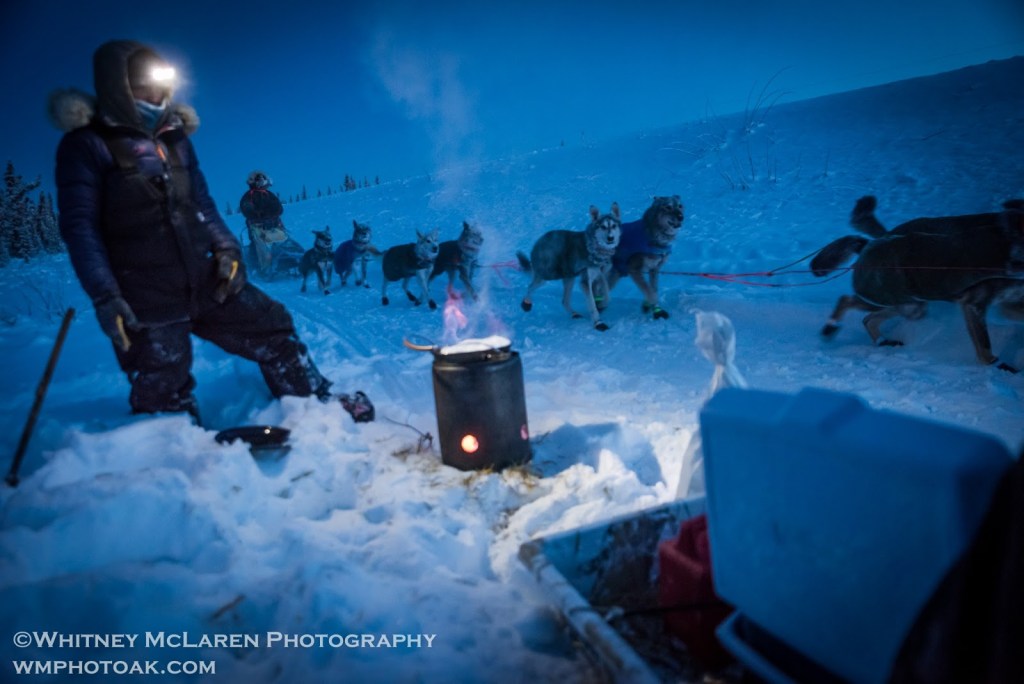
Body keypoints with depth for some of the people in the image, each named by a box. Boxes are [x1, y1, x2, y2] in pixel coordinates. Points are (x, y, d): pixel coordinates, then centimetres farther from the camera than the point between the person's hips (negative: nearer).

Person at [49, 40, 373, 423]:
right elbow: (80, 225, -11)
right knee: (165, 400, 4)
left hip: (205, 281, 6)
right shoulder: (87, 145, -5)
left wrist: (226, 249, -1)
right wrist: (104, 296, -21)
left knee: (272, 328, 9)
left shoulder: (175, 138, 13)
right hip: (145, 301, -5)